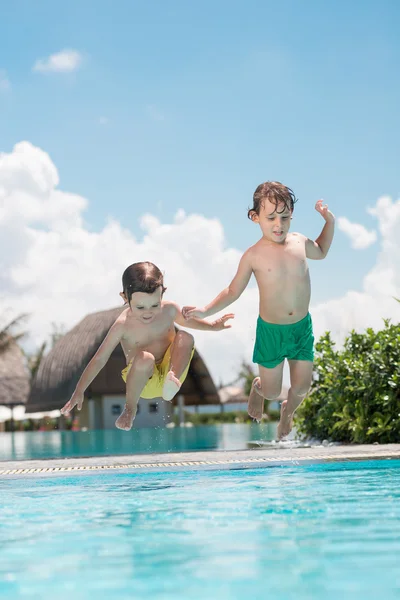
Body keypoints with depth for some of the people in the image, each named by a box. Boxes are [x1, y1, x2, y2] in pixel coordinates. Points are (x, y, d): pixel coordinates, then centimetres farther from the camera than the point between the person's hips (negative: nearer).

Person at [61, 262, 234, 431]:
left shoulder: (169, 309, -9)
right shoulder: (123, 325, -21)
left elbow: (187, 321, 17)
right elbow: (99, 359, -16)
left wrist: (212, 326, 13)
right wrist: (79, 392, -18)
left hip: (167, 368, 4)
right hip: (145, 379, -3)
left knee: (185, 337, -19)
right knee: (145, 358, -38)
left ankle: (173, 380, -34)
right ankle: (130, 408, -17)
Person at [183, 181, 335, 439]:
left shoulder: (300, 242, -6)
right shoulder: (254, 255, -16)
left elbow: (321, 252, 19)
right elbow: (233, 291, -4)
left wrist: (330, 222, 7)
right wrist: (206, 310, -14)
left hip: (303, 326, 3)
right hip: (271, 331, -3)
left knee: (302, 386, 8)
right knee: (272, 392, 8)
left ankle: (288, 411, 44)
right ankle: (257, 388, 48)